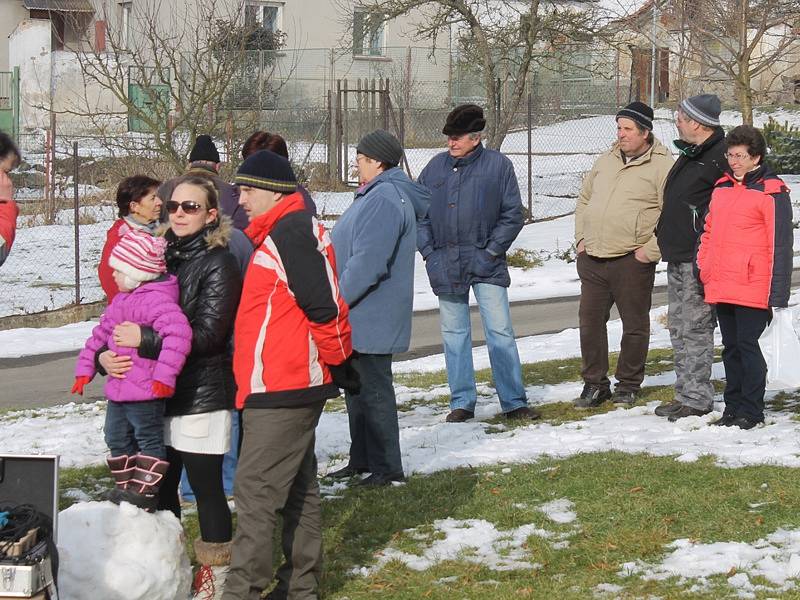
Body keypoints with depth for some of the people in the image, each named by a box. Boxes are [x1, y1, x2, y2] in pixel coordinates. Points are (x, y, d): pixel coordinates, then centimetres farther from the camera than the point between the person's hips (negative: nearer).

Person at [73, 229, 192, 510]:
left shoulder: (155, 299, -21)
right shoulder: (121, 300, 13)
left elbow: (178, 331, -34)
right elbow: (101, 333, 23)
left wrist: (164, 374, -33)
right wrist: (85, 368, 20)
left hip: (145, 391, -10)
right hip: (118, 388, 10)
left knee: (148, 438, 1)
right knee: (118, 439, 19)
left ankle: (145, 491, 6)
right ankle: (126, 485, 30)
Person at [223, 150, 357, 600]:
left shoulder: (291, 231, -17)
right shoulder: (281, 232, 16)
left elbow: (324, 305, -21)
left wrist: (339, 361, -11)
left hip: (281, 391, -11)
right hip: (292, 386, 11)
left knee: (256, 491, -10)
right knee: (298, 488, 15)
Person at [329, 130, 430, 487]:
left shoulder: (384, 200, -21)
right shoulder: (375, 195, 15)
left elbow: (367, 263, -26)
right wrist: (338, 299, 21)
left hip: (370, 319, -11)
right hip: (361, 319, 11)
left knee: (374, 391, -3)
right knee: (358, 389, 18)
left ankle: (387, 468, 4)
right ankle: (361, 460, 28)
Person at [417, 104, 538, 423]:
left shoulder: (497, 165, -2)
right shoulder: (436, 166, 6)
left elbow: (513, 214, 0)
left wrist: (491, 250, -8)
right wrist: (429, 252, 1)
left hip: (486, 264, -3)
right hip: (446, 265, 3)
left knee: (500, 331, -3)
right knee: (455, 334, 7)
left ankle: (514, 401, 3)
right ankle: (462, 401, 15)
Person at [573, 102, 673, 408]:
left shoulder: (661, 166, -7)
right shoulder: (606, 160, 14)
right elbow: (584, 199, 25)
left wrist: (650, 250, -14)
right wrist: (581, 238, 14)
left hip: (631, 260, -6)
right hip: (592, 257, 6)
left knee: (634, 325, 5)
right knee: (590, 321, 7)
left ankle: (628, 384, 18)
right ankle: (594, 384, 17)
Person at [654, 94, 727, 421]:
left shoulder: (720, 158, -15)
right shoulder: (689, 155, 16)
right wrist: (664, 241, 23)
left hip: (698, 260, -10)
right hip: (678, 259, 10)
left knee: (695, 328, -6)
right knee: (678, 327, 13)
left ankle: (697, 397, 0)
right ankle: (686, 393, 20)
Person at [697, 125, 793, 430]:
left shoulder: (771, 192, -7)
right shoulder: (722, 188, 15)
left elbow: (780, 244, -10)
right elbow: (709, 231, 23)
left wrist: (777, 291, -13)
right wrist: (703, 266, 13)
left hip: (752, 288, -7)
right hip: (720, 287, 7)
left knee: (747, 345, -4)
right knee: (731, 347, 12)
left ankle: (751, 411, 5)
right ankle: (733, 407, 20)